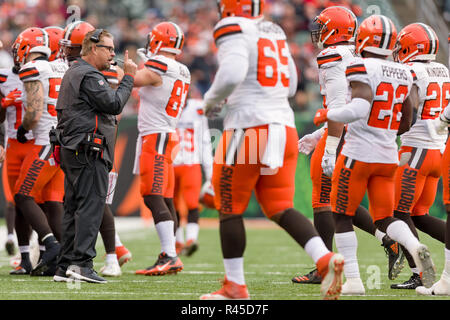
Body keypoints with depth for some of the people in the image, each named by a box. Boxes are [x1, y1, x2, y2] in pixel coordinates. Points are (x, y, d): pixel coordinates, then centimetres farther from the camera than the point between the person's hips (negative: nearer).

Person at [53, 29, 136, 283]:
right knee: (91, 205, -12)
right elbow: (114, 104, -16)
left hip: (71, 150, 11)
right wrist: (128, 77, -7)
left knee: (74, 208, 10)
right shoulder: (89, 75, -11)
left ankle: (65, 266, 9)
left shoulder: (72, 73, 23)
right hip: (89, 150, -11)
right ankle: (82, 262, -19)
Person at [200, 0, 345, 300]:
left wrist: (212, 100, -5)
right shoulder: (276, 32, 16)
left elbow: (232, 74, -25)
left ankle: (235, 286, 10)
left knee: (230, 208, 6)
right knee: (281, 208, 8)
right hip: (284, 127, 7)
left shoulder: (234, 30, -9)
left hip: (249, 129, -7)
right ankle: (325, 259, -13)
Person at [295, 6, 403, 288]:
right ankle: (391, 242, 5)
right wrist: (317, 137, 27)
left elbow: (339, 109, -21)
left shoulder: (333, 58, -12)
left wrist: (330, 150, -22)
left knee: (324, 200, 0)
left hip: (341, 137, -9)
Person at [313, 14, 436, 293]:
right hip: (389, 155, 6)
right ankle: (416, 248, -18)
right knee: (384, 219, 11)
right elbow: (406, 123, 13)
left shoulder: (362, 69, -13)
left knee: (342, 216, 7)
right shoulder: (404, 74, 8)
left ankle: (353, 279, 3)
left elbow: (360, 107, -28)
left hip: (358, 154, -6)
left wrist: (327, 115, -13)